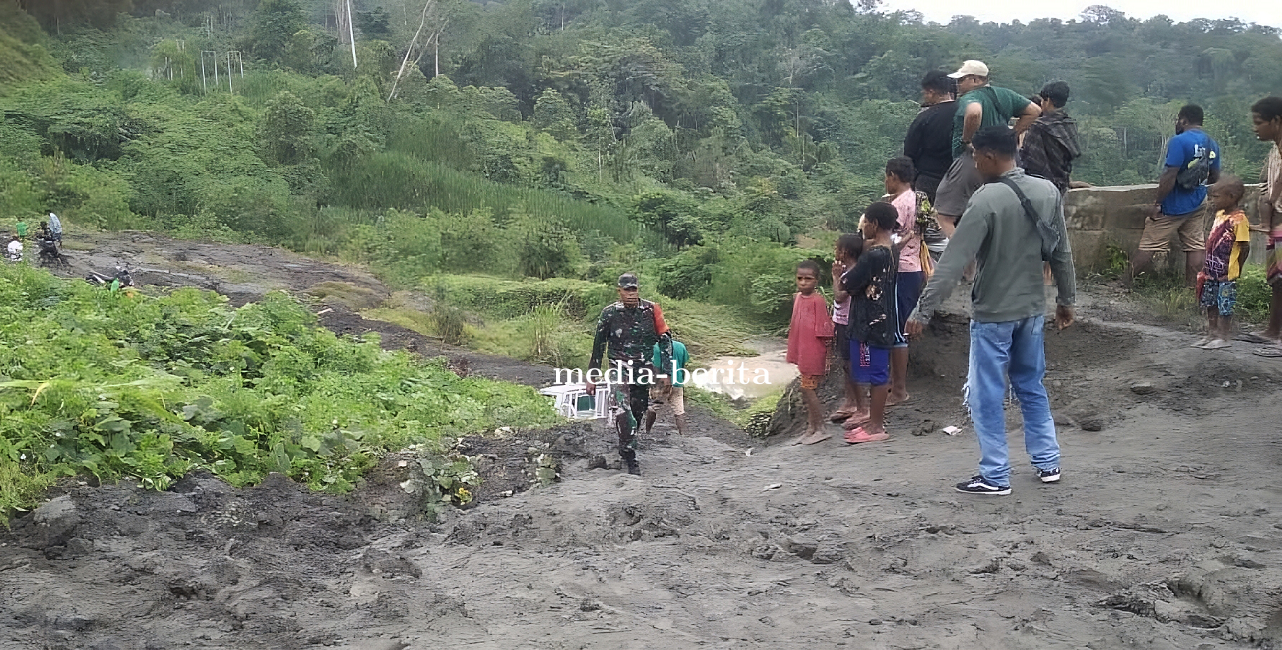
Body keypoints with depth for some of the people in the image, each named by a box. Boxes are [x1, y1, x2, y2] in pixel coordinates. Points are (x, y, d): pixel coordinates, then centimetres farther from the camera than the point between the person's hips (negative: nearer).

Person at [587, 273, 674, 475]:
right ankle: (631, 459, -14)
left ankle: (626, 449, 32)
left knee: (638, 413, 11)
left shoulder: (651, 310, -4)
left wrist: (665, 372, -1)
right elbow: (598, 345, 4)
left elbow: (665, 341, 3)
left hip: (644, 370, 2)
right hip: (620, 369, -2)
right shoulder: (609, 313, -5)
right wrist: (591, 376, 5)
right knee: (622, 411, -21)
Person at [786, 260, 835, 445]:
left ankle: (820, 429, 5)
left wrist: (827, 357, -14)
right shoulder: (798, 298, 9)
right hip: (801, 352, 8)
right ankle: (810, 428, 22)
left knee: (808, 389, -5)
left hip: (814, 352, -8)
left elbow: (824, 332, -14)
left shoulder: (818, 300, -15)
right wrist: (792, 352, 20)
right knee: (808, 390, 13)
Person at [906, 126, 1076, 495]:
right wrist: (1066, 299, 20)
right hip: (1032, 309, 7)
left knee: (987, 397, 4)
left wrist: (923, 311, -20)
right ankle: (1048, 462, 27)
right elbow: (1061, 253, 8)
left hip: (993, 313, -7)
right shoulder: (1048, 191, 0)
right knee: (1032, 387, 20)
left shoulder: (986, 200, -20)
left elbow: (952, 263, -22)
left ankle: (995, 477, 10)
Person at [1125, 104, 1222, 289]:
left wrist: (1157, 204, -18)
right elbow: (1214, 177, 15)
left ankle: (1126, 281, 6)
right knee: (1196, 246, 8)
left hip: (1174, 206, -7)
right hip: (1197, 205, 7)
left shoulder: (1180, 141, -18)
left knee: (1149, 245, -1)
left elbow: (1170, 176, -22)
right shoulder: (1212, 145, 7)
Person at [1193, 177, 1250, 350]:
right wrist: (1208, 265, 16)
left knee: (1224, 305, -1)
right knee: (1210, 303, 15)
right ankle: (1211, 334, 25)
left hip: (1227, 273, -9)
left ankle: (1222, 337, 8)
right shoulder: (1220, 215, 11)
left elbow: (1244, 247, -16)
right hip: (1212, 271, 9)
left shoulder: (1238, 219, -16)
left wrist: (1236, 269, -13)